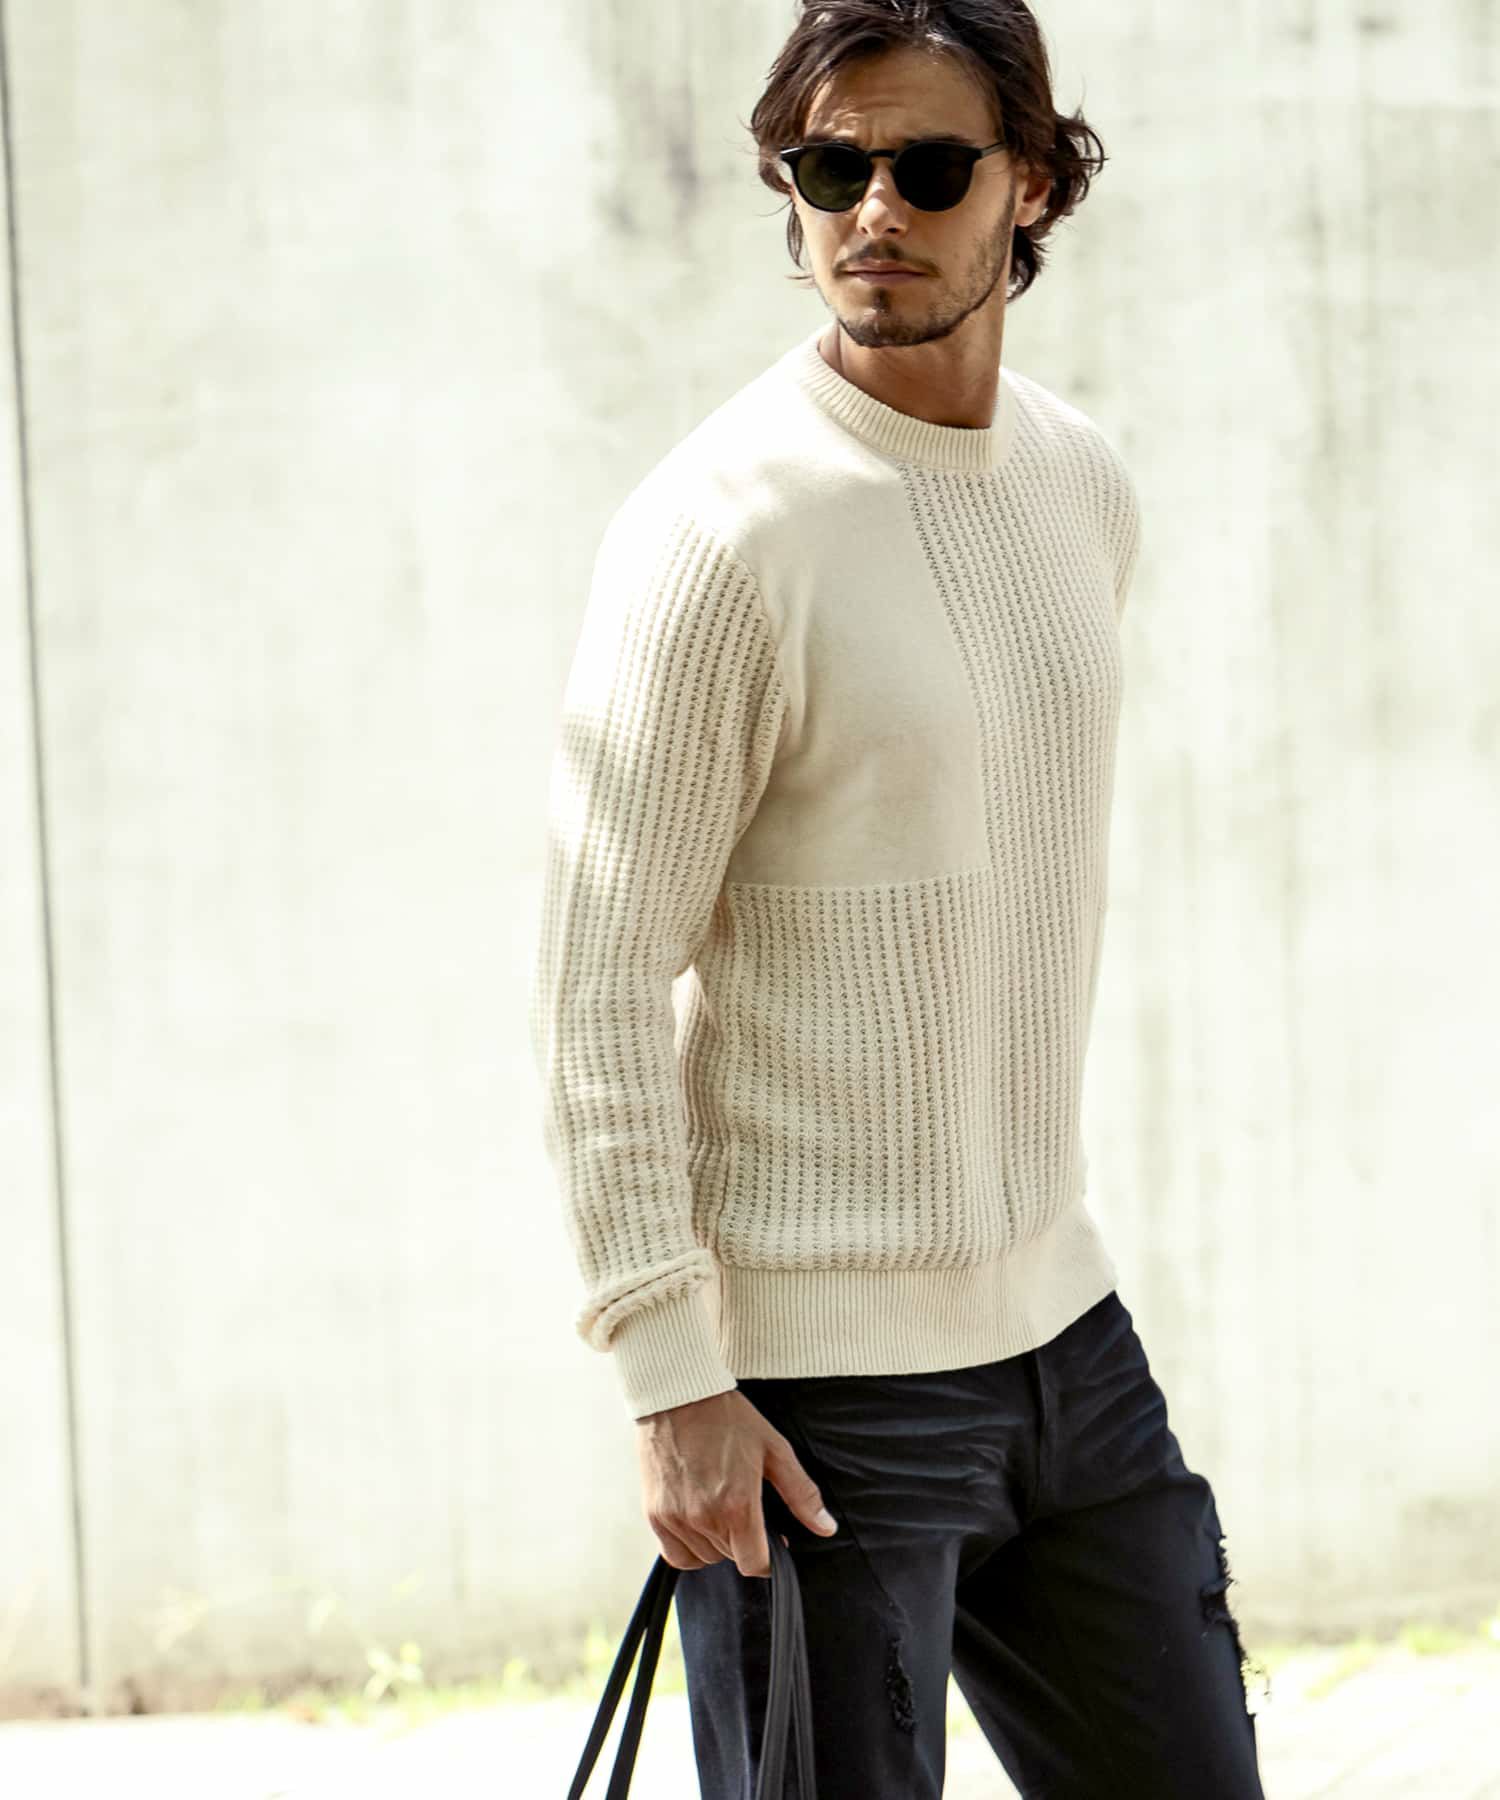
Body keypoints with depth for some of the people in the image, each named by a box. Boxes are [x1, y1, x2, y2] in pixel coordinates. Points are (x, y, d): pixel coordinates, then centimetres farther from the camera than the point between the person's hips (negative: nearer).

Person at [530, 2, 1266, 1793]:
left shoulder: (1086, 482, 8)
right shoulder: (721, 531, -15)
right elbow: (596, 985, -15)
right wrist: (669, 1381, -19)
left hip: (1060, 1316, 7)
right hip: (817, 1367, -7)